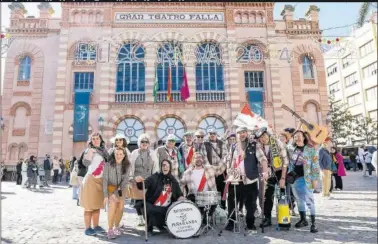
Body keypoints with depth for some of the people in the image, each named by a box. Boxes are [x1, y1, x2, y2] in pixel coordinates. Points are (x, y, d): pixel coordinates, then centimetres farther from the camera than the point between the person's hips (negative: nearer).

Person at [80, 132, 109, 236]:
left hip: (100, 181, 6)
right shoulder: (89, 150, -7)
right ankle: (87, 228, 7)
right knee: (89, 206, -1)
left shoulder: (103, 150, 11)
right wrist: (90, 150, -27)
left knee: (97, 205, 13)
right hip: (91, 180, -6)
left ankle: (96, 226, 22)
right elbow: (86, 163, -24)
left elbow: (106, 164, 19)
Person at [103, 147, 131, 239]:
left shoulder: (126, 166, -8)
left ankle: (116, 227, 18)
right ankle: (110, 230, -11)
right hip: (110, 188, -2)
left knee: (120, 208, -6)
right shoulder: (108, 165, -15)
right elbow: (105, 180, -13)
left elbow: (125, 180, -12)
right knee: (113, 205, -22)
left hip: (121, 189, 3)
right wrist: (105, 195, -17)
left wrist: (116, 192, -21)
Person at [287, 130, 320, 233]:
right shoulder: (291, 148, 8)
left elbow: (315, 165, -8)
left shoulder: (311, 149, -6)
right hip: (294, 178, 5)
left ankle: (313, 223, 3)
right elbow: (288, 162, 17)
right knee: (299, 200, 14)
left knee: (309, 201, -3)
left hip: (306, 178, -5)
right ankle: (303, 220, 27)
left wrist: (315, 179, -12)